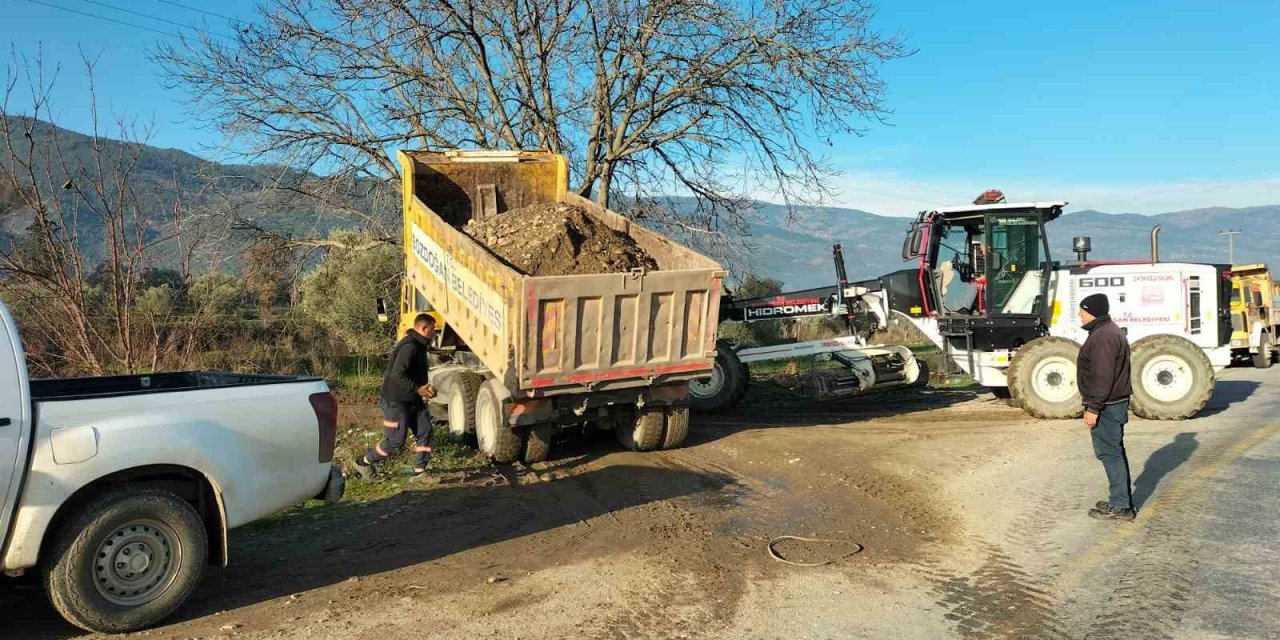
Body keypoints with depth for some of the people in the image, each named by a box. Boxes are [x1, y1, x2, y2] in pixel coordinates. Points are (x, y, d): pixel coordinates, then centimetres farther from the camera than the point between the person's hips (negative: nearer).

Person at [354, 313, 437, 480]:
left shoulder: (419, 346, 11)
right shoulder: (409, 346, -23)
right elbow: (397, 374, -31)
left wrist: (424, 389, 10)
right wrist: (418, 389, -26)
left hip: (413, 400, 10)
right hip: (396, 401, -10)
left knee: (425, 431, 2)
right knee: (396, 440, -3)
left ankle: (419, 470, 8)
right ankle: (364, 463, 16)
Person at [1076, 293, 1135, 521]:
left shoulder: (1103, 337, -19)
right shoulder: (1109, 331, 16)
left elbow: (1102, 377, -24)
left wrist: (1093, 408, -22)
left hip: (1106, 406, -11)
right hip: (1115, 402, 11)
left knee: (1110, 453, -5)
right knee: (1115, 452, 16)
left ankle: (1120, 506, 0)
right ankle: (1121, 501, 24)